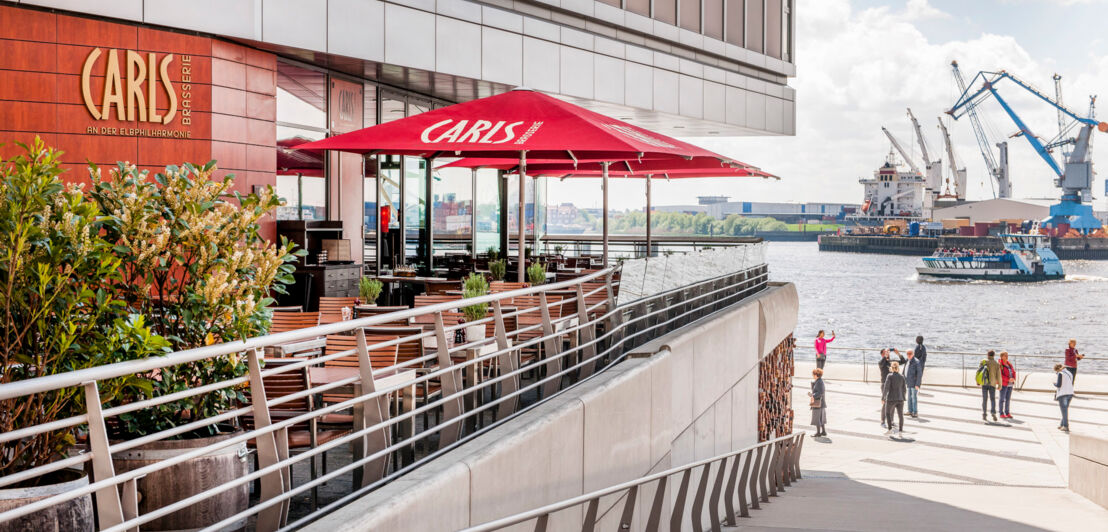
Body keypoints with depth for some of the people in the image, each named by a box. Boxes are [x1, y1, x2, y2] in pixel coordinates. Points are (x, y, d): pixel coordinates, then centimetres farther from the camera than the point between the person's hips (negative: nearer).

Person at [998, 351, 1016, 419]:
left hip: (1010, 384, 7)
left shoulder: (1009, 364, 13)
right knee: (1002, 399, -3)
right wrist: (1008, 380, -22)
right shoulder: (999, 365, -10)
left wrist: (1013, 379, -7)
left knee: (1008, 399, 9)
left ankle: (1007, 413, 14)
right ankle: (1001, 414, 1)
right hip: (1003, 384, -7)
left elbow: (1013, 372, 12)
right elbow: (1000, 375, -16)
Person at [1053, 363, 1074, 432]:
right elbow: (1071, 384, 17)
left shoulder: (1060, 374, -8)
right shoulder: (1070, 373, 14)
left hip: (1062, 394, -7)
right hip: (1070, 393, 7)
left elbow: (1058, 385, -13)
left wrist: (1054, 383, 9)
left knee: (1064, 411, -5)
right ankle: (1062, 425, 22)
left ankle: (1066, 426, -8)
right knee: (1065, 410, 16)